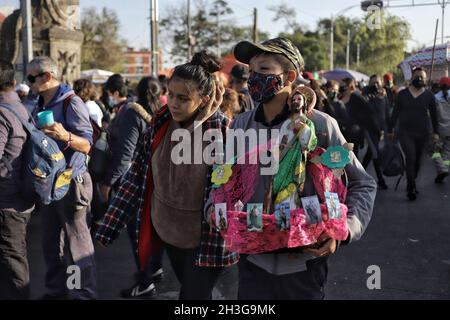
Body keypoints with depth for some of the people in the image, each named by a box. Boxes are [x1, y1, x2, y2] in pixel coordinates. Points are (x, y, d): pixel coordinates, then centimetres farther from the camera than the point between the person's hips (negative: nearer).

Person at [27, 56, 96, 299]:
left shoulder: (71, 103, -14)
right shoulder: (39, 106, 12)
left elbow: (87, 145, -21)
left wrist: (66, 136, -38)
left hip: (70, 182, -9)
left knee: (77, 243, -3)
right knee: (50, 241, 16)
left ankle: (84, 294, 6)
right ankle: (56, 289, 29)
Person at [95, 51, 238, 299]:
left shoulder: (223, 130, -19)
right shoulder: (160, 124, -6)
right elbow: (136, 177, -1)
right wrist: (108, 228, -1)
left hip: (205, 238, -4)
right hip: (166, 230, 5)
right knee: (193, 291, 22)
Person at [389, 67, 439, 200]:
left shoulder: (429, 95, 3)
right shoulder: (403, 94, 2)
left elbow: (434, 115, 8)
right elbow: (395, 112, 7)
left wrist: (436, 132, 3)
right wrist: (391, 129, 7)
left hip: (422, 133, 2)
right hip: (406, 132, -2)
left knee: (418, 159, 8)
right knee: (410, 158, -13)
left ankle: (411, 182, 27)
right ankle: (411, 188, -6)